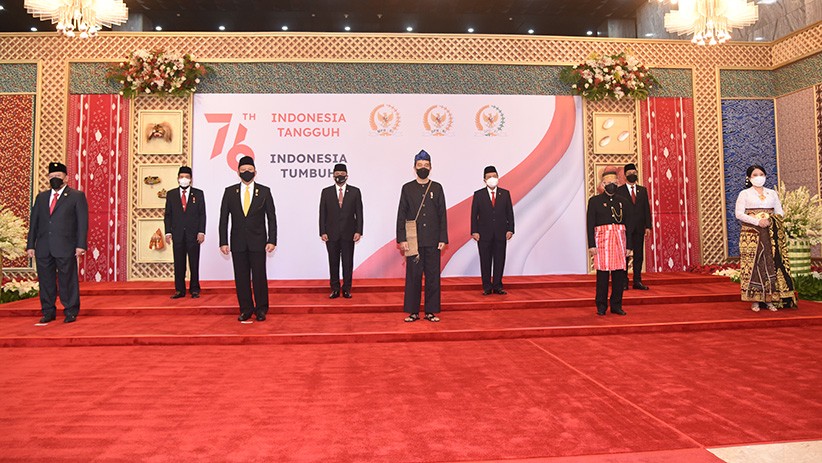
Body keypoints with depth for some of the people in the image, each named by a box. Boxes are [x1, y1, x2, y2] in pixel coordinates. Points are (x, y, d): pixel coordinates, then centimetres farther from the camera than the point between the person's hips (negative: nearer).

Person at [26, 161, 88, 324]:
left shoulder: (77, 196, 4)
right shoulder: (41, 197, 18)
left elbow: (83, 222, -2)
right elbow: (33, 222, 16)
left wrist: (81, 245, -10)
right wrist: (30, 245, 8)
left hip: (65, 247, -4)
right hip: (43, 248, 5)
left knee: (67, 280, 0)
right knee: (45, 281, 8)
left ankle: (71, 312, 9)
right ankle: (48, 312, 18)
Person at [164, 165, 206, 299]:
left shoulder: (198, 194, 6)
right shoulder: (171, 194, 10)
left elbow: (202, 214, 3)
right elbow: (168, 215, 9)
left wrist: (201, 232, -6)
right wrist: (168, 232, 0)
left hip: (193, 233, -1)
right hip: (177, 233, 1)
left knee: (194, 263, 2)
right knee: (178, 263, 4)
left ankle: (194, 290, 9)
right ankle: (179, 290, 11)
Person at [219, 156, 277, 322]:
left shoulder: (264, 191, 2)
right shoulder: (230, 191, 6)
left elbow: (272, 217, 1)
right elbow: (224, 218, 5)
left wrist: (272, 240, -6)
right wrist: (223, 242, -2)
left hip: (258, 241, -2)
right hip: (238, 242, 2)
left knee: (259, 276, 0)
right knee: (241, 277, 6)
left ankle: (261, 309, 12)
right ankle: (246, 309, 17)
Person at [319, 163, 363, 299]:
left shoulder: (355, 191, 5)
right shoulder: (326, 192, 6)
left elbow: (359, 213, 3)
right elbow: (322, 214, 5)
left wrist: (358, 231, -5)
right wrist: (322, 232, -3)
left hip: (348, 234, 0)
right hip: (331, 234, 1)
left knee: (348, 262, 3)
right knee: (333, 262, 5)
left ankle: (346, 289, 12)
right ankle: (335, 289, 14)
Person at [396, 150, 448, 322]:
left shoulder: (437, 188, 8)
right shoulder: (407, 188, 6)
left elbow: (442, 215, 6)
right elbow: (401, 215, 3)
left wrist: (443, 238, -1)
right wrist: (402, 239, -5)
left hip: (432, 240, 1)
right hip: (413, 240, -1)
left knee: (433, 276, 3)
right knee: (413, 275, 1)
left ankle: (431, 311, 12)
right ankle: (413, 311, 10)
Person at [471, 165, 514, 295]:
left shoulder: (505, 194, 7)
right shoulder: (478, 195, 3)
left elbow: (510, 213, 7)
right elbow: (474, 214, 1)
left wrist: (510, 229, -1)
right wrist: (474, 231, -6)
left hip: (501, 234, 1)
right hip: (484, 234, -1)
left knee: (499, 260, 4)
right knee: (485, 261, 3)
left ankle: (497, 286, 14)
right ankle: (487, 287, 12)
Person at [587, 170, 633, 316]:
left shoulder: (623, 202, 13)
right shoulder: (594, 201, 4)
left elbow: (628, 225, 12)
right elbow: (590, 224, 0)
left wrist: (629, 245, 6)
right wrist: (591, 244, -8)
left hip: (620, 240, 3)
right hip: (602, 240, -3)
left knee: (620, 274, 3)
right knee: (603, 273, -3)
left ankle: (616, 305, 15)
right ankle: (601, 306, 6)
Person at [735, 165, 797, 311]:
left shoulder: (772, 193, 16)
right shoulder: (744, 194, 5)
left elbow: (780, 212, 11)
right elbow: (739, 213, -6)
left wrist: (770, 220, -10)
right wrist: (757, 221, -17)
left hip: (771, 235, 3)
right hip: (751, 235, -3)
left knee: (771, 264, -2)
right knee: (753, 264, -7)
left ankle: (770, 299, 2)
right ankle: (754, 300, -4)